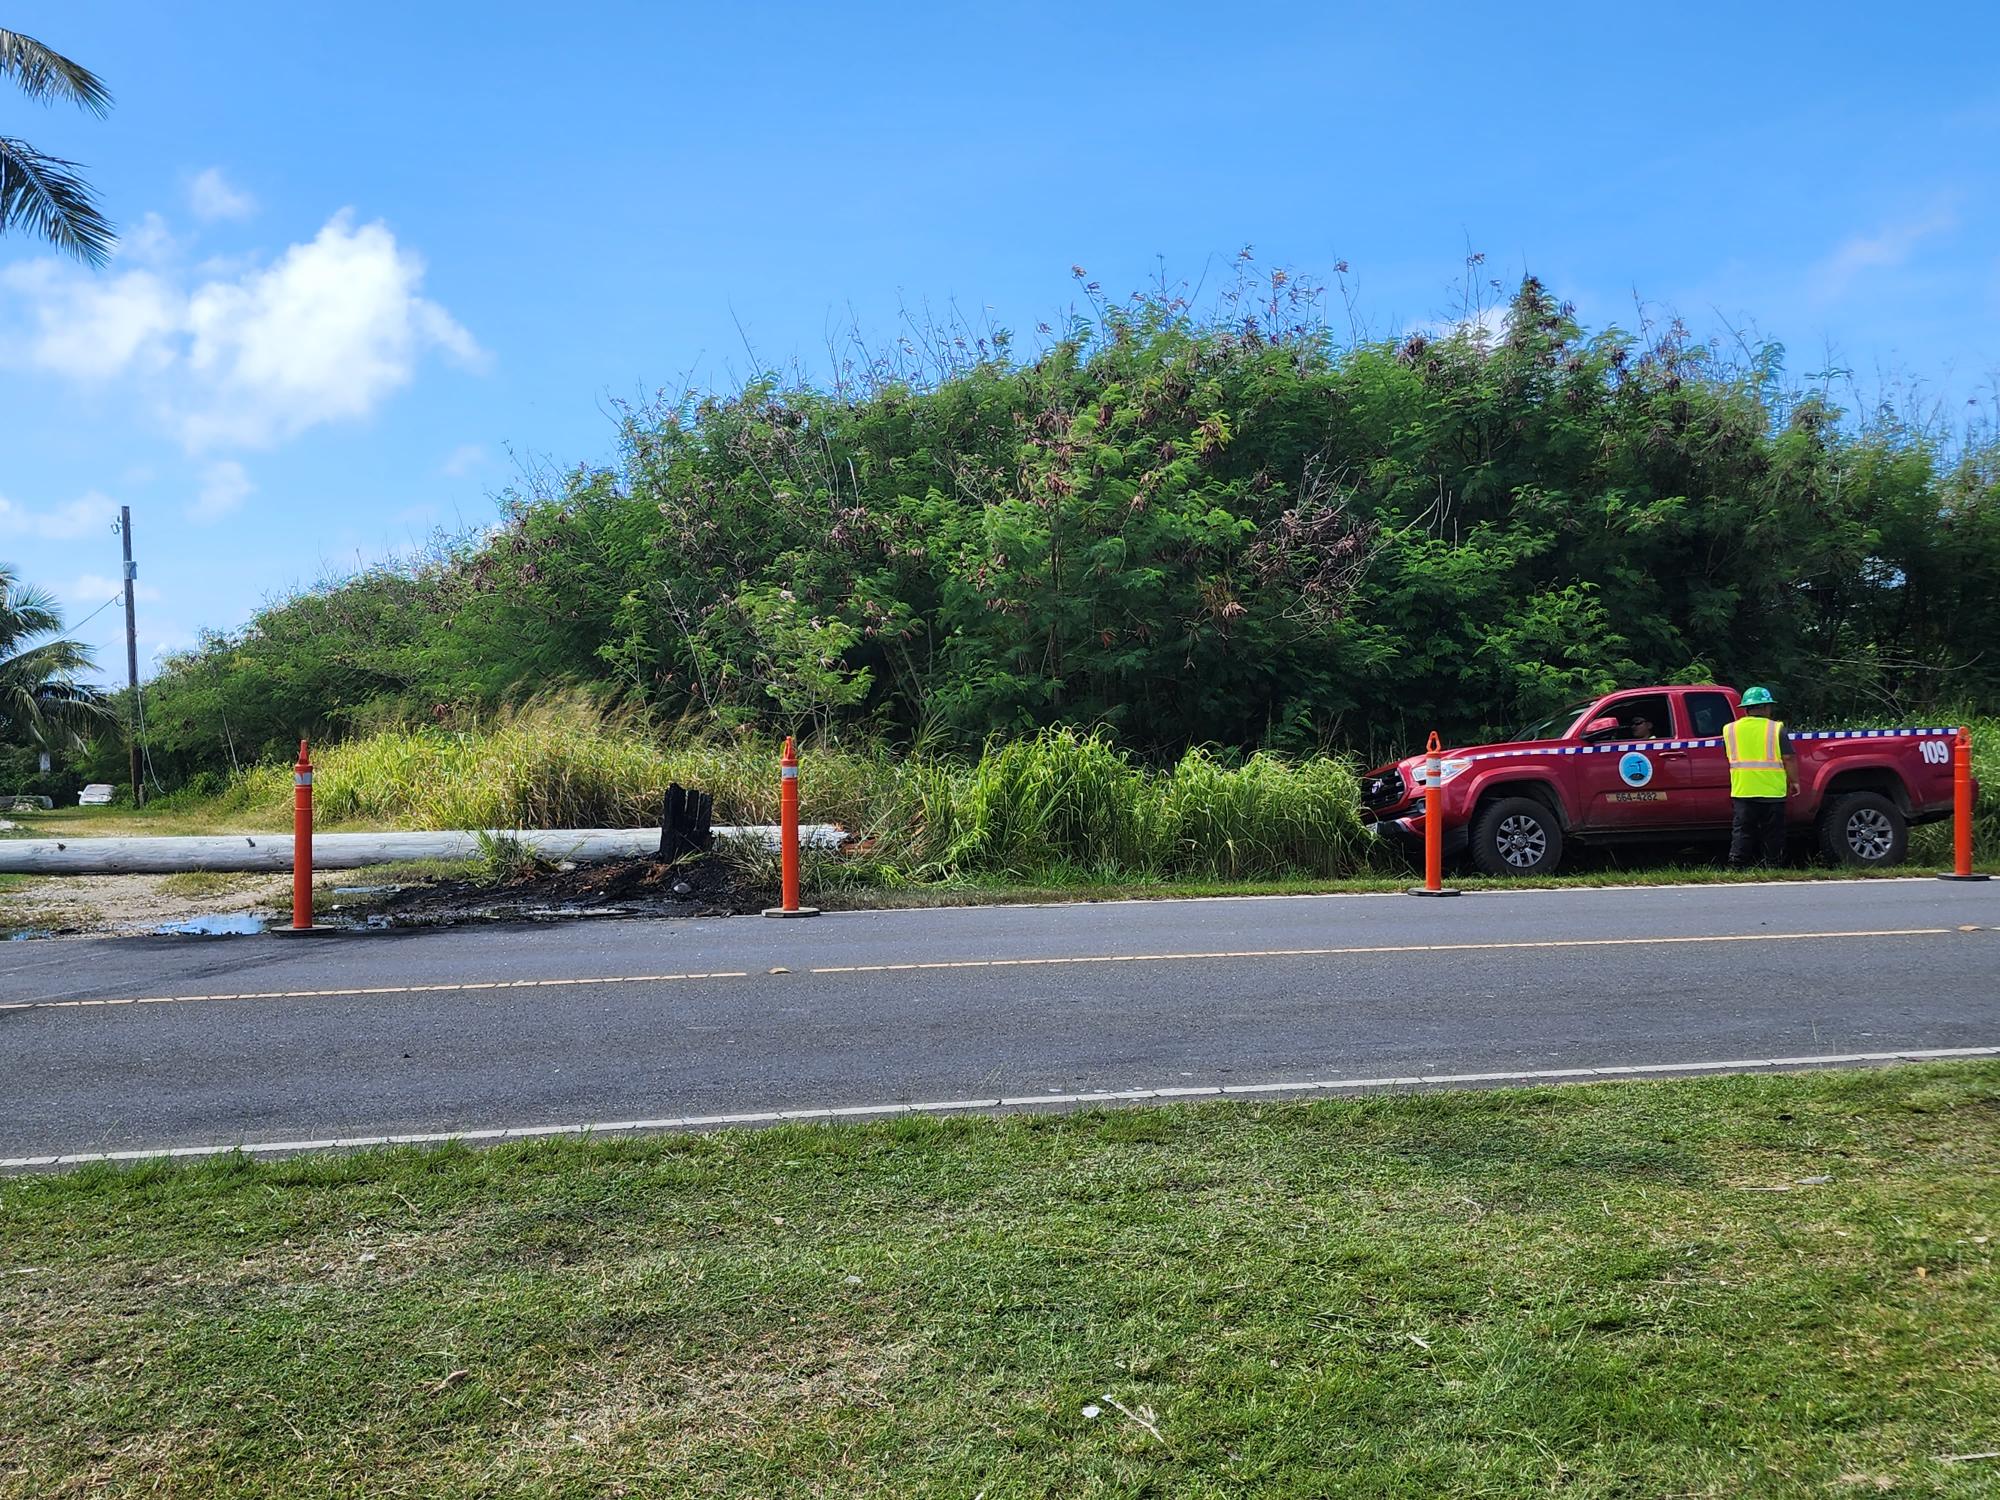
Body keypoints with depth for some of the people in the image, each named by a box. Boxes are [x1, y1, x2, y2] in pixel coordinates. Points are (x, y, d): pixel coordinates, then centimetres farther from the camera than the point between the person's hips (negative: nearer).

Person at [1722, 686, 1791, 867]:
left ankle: (1735, 865, -4)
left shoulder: (1729, 729, 4)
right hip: (1772, 790, -2)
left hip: (1741, 791, 2)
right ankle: (1771, 866, 10)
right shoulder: (1776, 728, -4)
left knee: (1742, 830, 4)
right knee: (1772, 832, 8)